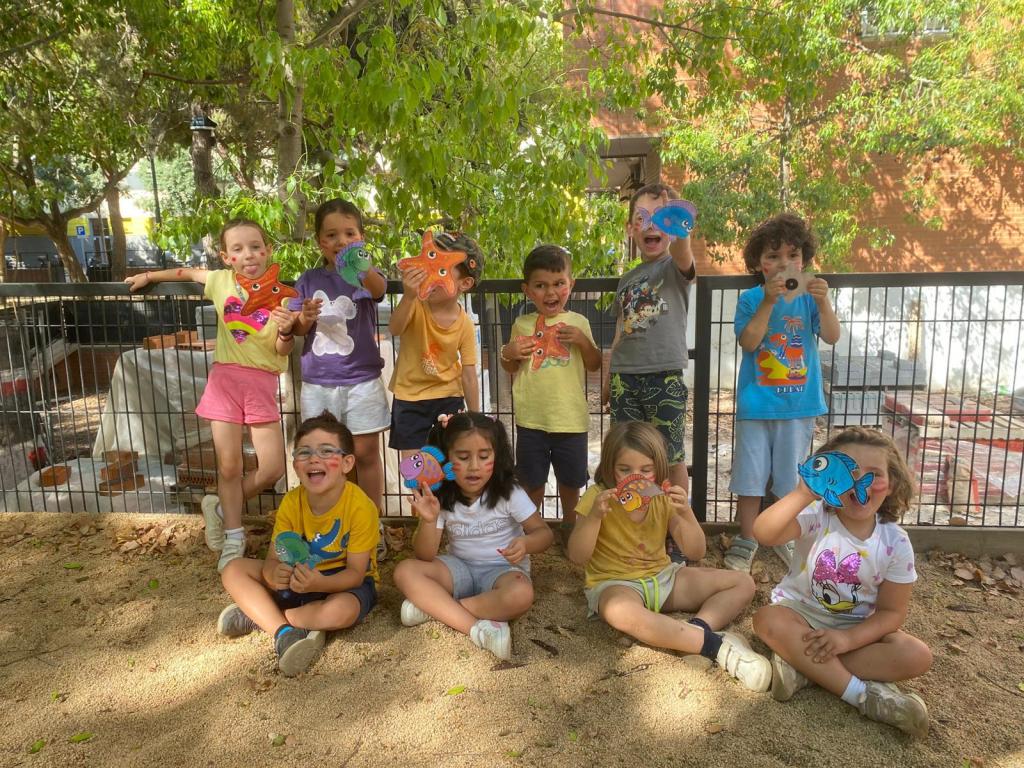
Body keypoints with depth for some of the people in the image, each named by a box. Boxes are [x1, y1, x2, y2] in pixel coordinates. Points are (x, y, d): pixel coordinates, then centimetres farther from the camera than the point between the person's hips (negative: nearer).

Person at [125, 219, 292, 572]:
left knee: (272, 467, -3)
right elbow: (189, 272, 26)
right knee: (228, 465, 2)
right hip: (225, 378, 1)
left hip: (262, 383, -1)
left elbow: (283, 351, -7)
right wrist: (150, 276, 28)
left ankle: (221, 507, 24)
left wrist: (286, 331, -26)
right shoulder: (221, 281, 3)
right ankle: (233, 539, 18)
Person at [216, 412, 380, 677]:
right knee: (234, 570, -9)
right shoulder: (291, 503, -10)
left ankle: (257, 615, -14)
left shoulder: (361, 507, -25)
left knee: (342, 610, -38)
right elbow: (273, 559, -10)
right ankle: (283, 631, -25)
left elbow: (355, 573, -23)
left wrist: (319, 583, -42)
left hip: (345, 583, -4)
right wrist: (273, 573, -34)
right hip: (301, 577, 5)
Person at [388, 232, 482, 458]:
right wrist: (408, 297, -54)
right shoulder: (416, 305, -15)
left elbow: (469, 374, -6)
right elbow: (395, 329, -37)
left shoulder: (465, 323, -11)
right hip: (409, 397, -1)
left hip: (448, 398, 1)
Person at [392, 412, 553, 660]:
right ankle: (478, 627, -29)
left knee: (521, 595, -36)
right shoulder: (441, 498, -7)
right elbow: (425, 556, -9)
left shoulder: (509, 494, -12)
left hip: (502, 570, -2)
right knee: (405, 571, -23)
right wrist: (429, 520, -29)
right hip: (460, 569, 2)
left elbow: (544, 533, -9)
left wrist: (525, 543, -33)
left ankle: (433, 607, -21)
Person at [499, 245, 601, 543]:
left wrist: (583, 341, -15)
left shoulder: (578, 322, 0)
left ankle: (569, 525, 38)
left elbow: (595, 365, 2)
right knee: (532, 480, 12)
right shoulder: (522, 325, 1)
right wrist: (508, 354, -10)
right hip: (531, 418, 0)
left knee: (571, 478, 15)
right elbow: (511, 369, 11)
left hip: (571, 418, 0)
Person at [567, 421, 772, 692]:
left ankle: (697, 629, -28)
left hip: (663, 577, 5)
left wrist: (686, 514, -21)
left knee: (743, 583, -3)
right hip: (615, 583, -5)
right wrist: (595, 516, -29)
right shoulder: (598, 496, -10)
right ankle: (718, 645, -34)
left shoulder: (664, 499, 0)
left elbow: (695, 553, -3)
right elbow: (577, 556, -14)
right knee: (619, 612, -43)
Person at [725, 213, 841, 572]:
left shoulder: (809, 296, 0)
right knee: (751, 472, 6)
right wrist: (768, 302, -23)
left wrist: (823, 301, -26)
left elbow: (832, 337, -11)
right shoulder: (751, 298, -4)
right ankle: (746, 541, 21)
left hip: (799, 403, 2)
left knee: (791, 474, 14)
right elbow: (748, 343, -16)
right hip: (757, 403, -1)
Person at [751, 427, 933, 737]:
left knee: (917, 656, -21)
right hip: (801, 615, -2)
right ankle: (864, 694, -27)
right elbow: (763, 533, -38)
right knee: (767, 619, -32)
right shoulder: (815, 517, -19)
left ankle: (803, 665, -23)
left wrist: (848, 638, -23)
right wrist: (803, 493, -49)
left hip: (858, 629, 2)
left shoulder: (896, 543, -10)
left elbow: (891, 612, -7)